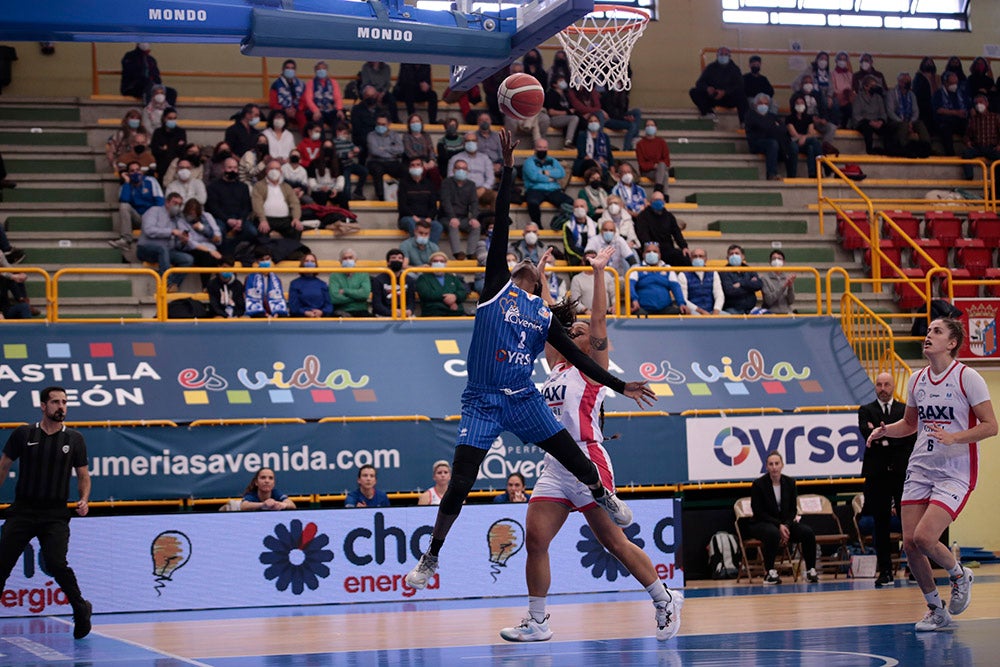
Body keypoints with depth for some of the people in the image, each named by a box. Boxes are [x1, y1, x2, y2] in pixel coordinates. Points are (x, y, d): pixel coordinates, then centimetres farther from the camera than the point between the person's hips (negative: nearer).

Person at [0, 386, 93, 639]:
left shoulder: (74, 439, 5)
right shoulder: (23, 434, 3)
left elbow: (83, 476, 11)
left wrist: (84, 500, -6)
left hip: (55, 514, -1)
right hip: (22, 511, 1)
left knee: (56, 564, -17)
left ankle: (81, 609, 4)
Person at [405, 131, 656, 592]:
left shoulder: (544, 316, 13)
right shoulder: (496, 286, 4)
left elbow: (577, 357, 15)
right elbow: (501, 229, -1)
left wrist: (619, 386, 11)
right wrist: (508, 171, -5)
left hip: (524, 399, 3)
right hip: (482, 400, -3)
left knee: (572, 455, 3)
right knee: (460, 480, -11)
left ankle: (605, 497, 34)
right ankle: (430, 557, -2)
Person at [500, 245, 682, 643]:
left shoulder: (592, 368, 3)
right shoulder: (557, 368, 20)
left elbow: (599, 320, -8)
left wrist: (599, 272, -9)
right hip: (554, 470, 7)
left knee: (615, 542, -3)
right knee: (535, 540, -4)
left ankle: (665, 600, 11)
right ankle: (537, 622, 2)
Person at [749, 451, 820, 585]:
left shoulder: (789, 482, 2)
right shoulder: (758, 484, -11)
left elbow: (793, 509, 6)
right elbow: (758, 512, -13)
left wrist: (786, 526, -14)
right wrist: (779, 525, -21)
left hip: (786, 523, 4)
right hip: (762, 524, -4)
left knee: (808, 532, -21)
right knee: (773, 533, -39)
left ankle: (810, 570, -9)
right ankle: (770, 573, -28)